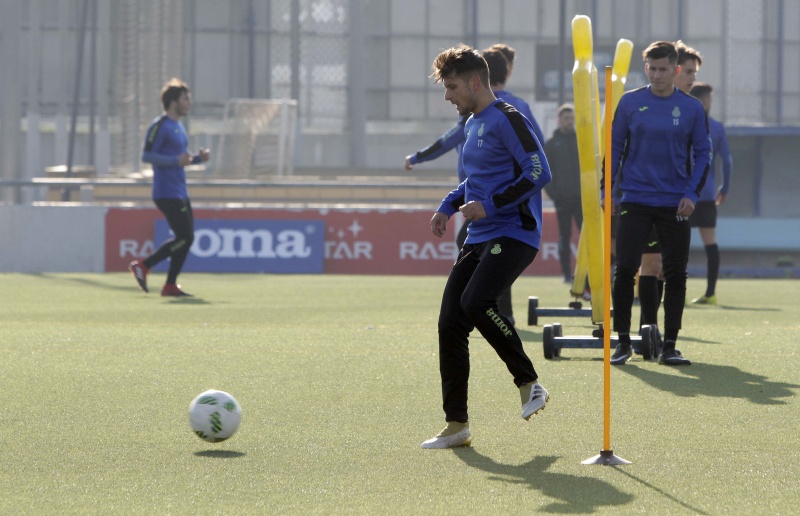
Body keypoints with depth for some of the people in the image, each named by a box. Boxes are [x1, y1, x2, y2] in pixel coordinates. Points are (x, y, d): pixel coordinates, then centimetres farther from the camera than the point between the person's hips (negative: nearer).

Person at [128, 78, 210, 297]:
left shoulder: (178, 126, 18)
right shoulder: (160, 125, -12)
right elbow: (146, 156, -18)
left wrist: (198, 158, 10)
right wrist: (176, 160, -26)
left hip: (179, 193, 10)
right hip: (167, 194, -10)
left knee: (185, 238, 7)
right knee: (185, 237, -11)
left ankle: (170, 285, 12)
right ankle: (143, 266, -2)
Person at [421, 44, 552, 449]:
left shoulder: (507, 120, -11)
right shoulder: (472, 124, 18)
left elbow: (539, 172, -19)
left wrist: (490, 205, -21)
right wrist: (449, 206, 16)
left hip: (513, 234, -9)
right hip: (478, 239, 9)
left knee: (476, 301, -29)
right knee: (450, 323, 1)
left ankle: (530, 384, -11)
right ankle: (457, 426, 7)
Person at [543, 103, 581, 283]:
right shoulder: (551, 144, 5)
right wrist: (553, 194, -8)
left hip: (581, 196, 2)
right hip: (562, 198, -1)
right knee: (565, 237, 0)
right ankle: (567, 273, 3)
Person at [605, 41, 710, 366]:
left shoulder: (692, 108, 2)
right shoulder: (630, 103, 2)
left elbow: (702, 153, 7)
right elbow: (614, 147, 8)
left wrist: (692, 194, -4)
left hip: (675, 205, 1)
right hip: (635, 201, -1)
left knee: (676, 275, 2)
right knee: (624, 270, -7)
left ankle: (669, 347, 10)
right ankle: (623, 342, 5)